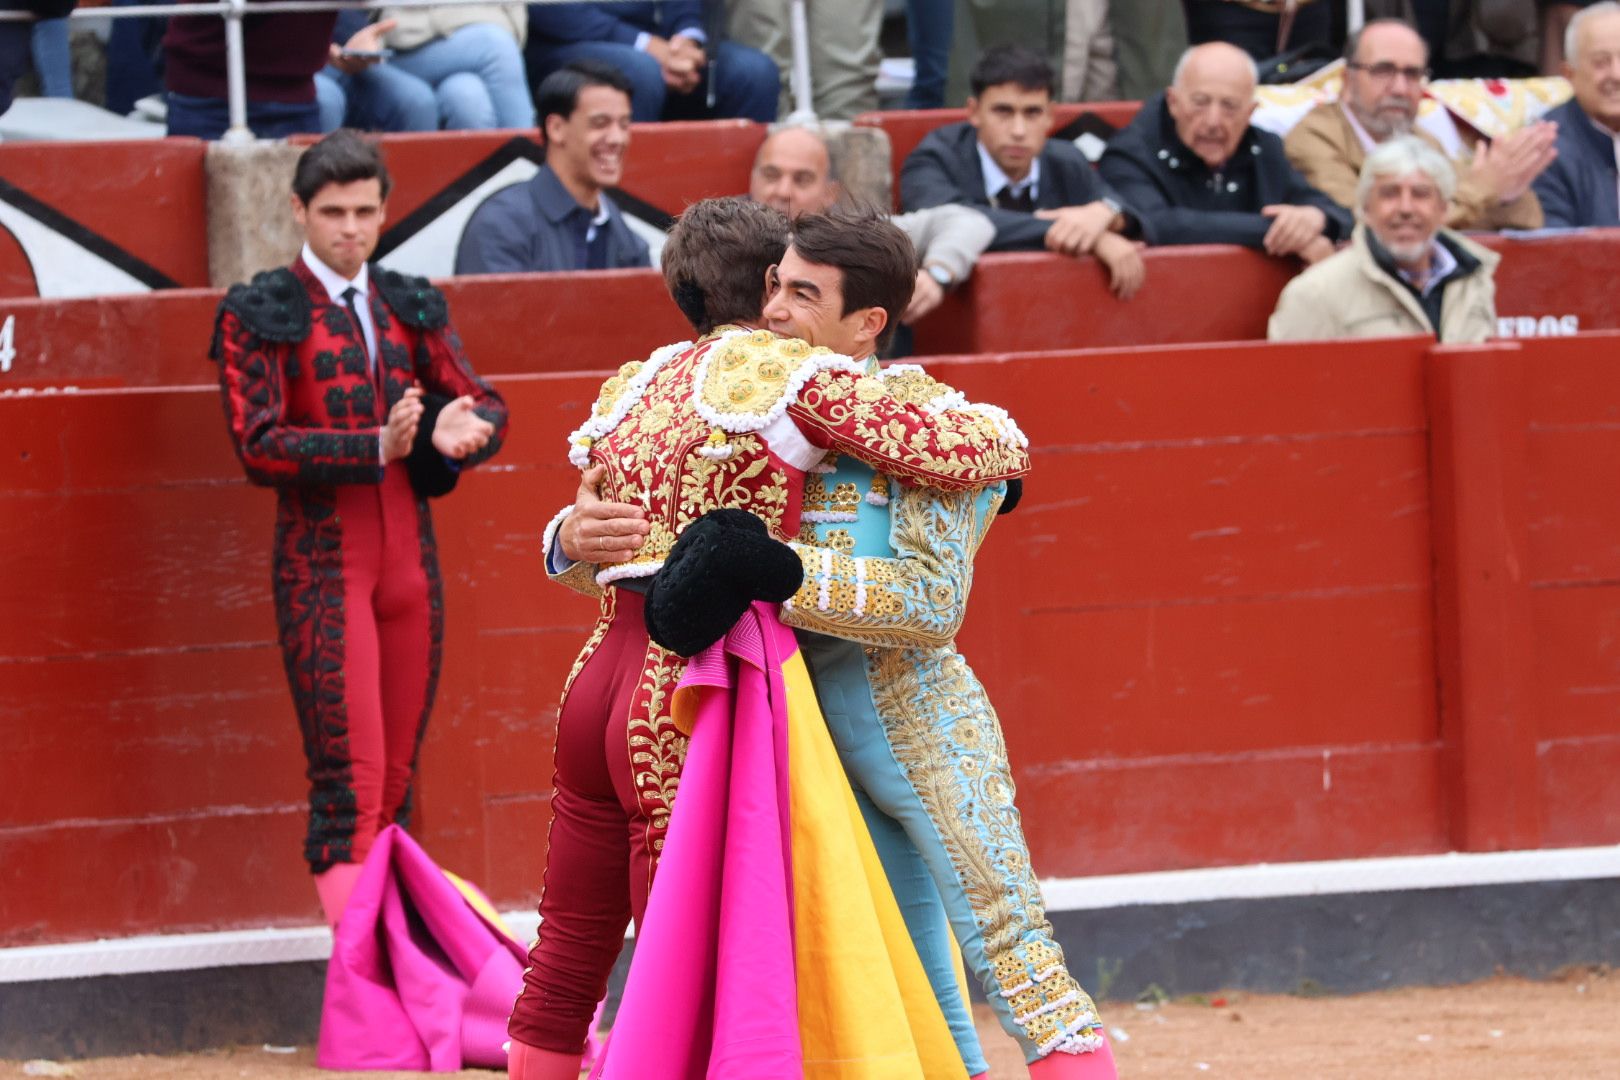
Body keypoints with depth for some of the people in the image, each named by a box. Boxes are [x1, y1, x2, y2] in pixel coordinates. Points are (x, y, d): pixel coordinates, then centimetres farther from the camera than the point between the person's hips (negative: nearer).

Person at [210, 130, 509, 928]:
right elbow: (258, 445, -11)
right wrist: (376, 448, -23)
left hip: (409, 556, 5)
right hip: (322, 565, -5)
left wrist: (462, 430, -15)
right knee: (349, 781, -13)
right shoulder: (259, 315, -2)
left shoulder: (410, 308, 14)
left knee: (397, 777, 7)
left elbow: (486, 406, 10)